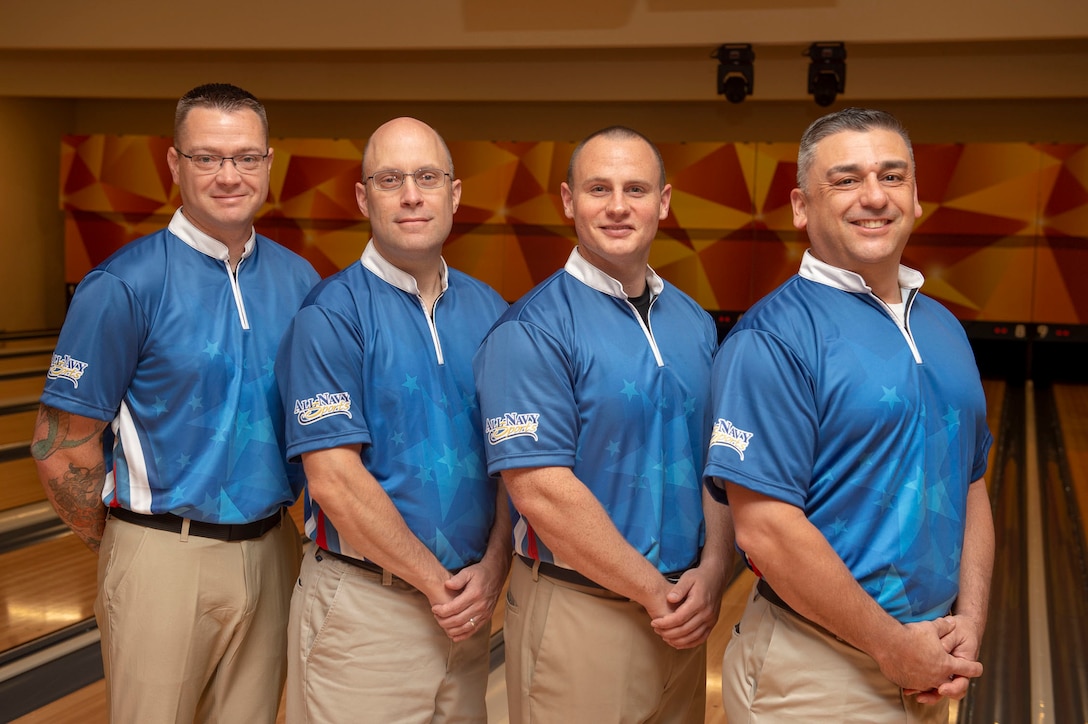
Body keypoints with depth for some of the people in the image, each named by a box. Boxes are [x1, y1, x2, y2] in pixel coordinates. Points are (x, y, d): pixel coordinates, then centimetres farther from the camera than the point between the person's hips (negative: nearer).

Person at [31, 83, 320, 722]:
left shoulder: (300, 280, 4)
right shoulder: (126, 286, -11)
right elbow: (63, 449, -8)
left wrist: (272, 529, 10)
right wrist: (124, 549, 0)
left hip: (273, 552, 5)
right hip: (166, 560, -4)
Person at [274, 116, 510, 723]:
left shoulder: (491, 312, 6)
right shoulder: (331, 315, -10)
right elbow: (334, 479, -16)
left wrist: (492, 570, -6)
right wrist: (437, 580, -11)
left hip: (469, 601, 5)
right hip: (364, 605, -5)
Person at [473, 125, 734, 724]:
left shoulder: (694, 322, 8)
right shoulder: (531, 331, -13)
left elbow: (717, 462, 11)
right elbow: (543, 493, -19)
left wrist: (711, 574, -4)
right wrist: (655, 592, -13)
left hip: (682, 614, 6)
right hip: (577, 612, -6)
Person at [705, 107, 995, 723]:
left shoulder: (944, 328, 9)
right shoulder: (772, 339, -16)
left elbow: (971, 485, 14)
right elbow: (766, 529, -21)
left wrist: (971, 622, 2)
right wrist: (894, 645, -14)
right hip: (817, 671, -7)